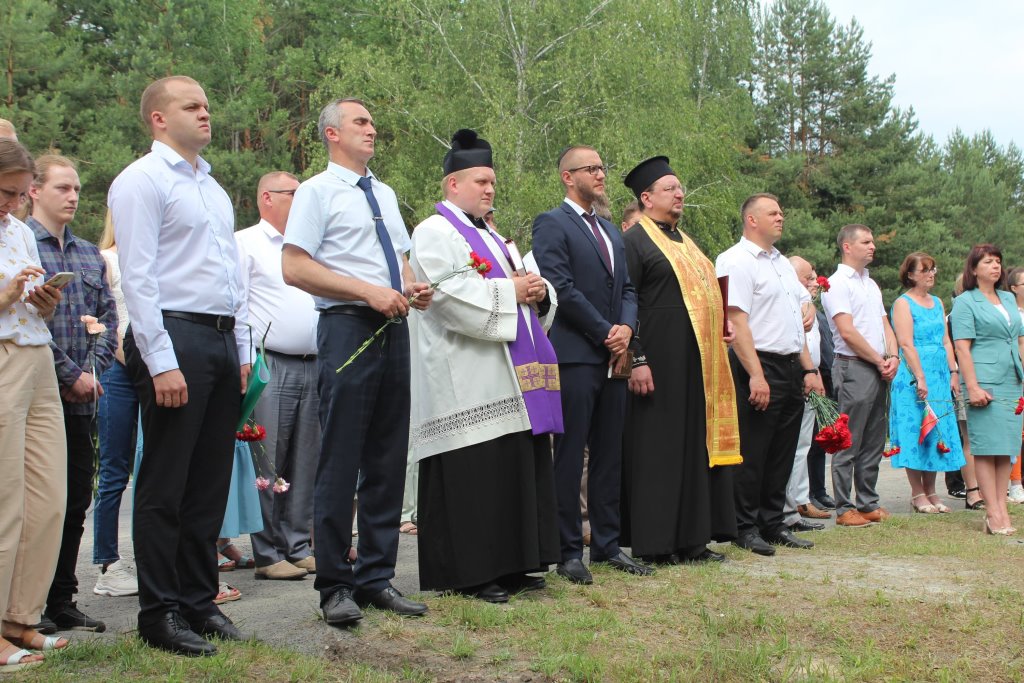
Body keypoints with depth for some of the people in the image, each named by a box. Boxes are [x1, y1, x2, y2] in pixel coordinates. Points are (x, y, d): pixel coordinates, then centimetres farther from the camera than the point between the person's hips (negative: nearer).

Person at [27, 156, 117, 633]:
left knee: (75, 501, 9)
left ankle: (62, 601, 18)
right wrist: (70, 375, -13)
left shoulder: (90, 255, 16)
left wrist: (91, 371, -2)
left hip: (80, 397, 6)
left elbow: (108, 317, 13)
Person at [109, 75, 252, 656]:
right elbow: (138, 278, -13)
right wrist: (162, 363, -19)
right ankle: (160, 614, 7)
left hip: (222, 341, 8)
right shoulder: (142, 181, -5)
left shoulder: (213, 187, 20)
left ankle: (200, 601, 21)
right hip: (174, 336, -8)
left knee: (211, 482, 11)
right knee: (165, 486, -2)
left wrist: (242, 349, 17)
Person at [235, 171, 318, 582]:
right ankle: (267, 554, 1)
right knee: (268, 463, -5)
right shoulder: (245, 243, 2)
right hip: (270, 366, -6)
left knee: (305, 462, 8)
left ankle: (297, 545, 15)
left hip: (313, 366, 6)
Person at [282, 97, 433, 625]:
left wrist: (413, 289, 3)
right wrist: (369, 291, -16)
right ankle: (334, 586, 5)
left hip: (394, 329, 7)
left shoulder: (384, 194, 21)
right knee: (340, 463, -4)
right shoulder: (317, 192, -1)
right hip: (347, 328, -7)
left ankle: (377, 577, 18)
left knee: (388, 461, 9)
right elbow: (294, 268, -10)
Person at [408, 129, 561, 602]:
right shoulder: (434, 233, -3)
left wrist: (538, 293, 1)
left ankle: (509, 565, 14)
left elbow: (527, 295, 24)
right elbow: (451, 295, -18)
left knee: (516, 470, 8)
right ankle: (468, 572, -2)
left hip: (510, 382, 9)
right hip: (467, 381, -9)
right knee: (472, 475, -8)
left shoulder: (493, 237, 24)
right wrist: (510, 291, -12)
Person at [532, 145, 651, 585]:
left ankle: (607, 544, 17)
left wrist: (626, 327, -2)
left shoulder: (611, 231, 21)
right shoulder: (552, 225, -3)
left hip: (613, 356, 7)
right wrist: (606, 332, -11)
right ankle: (569, 551, 2)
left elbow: (627, 289, 18)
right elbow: (561, 287, -13)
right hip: (575, 356, -7)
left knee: (609, 456, 10)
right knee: (570, 456, -3)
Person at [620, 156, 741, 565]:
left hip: (698, 361, 9)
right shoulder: (634, 242, -7)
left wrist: (721, 330, 12)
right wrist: (636, 360, -20)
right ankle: (654, 543, 2)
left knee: (697, 446, 10)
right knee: (658, 449, -4)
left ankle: (691, 538, 17)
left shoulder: (684, 240, 20)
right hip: (660, 361, -9)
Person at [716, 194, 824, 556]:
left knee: (782, 453, 11)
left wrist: (809, 368, 15)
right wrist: (756, 376, -23)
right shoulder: (735, 261, -9)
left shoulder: (783, 263, 19)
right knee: (752, 454, -3)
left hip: (791, 369, 9)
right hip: (759, 366, -8)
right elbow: (736, 320, -17)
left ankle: (773, 524, 20)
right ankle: (746, 528, 6)